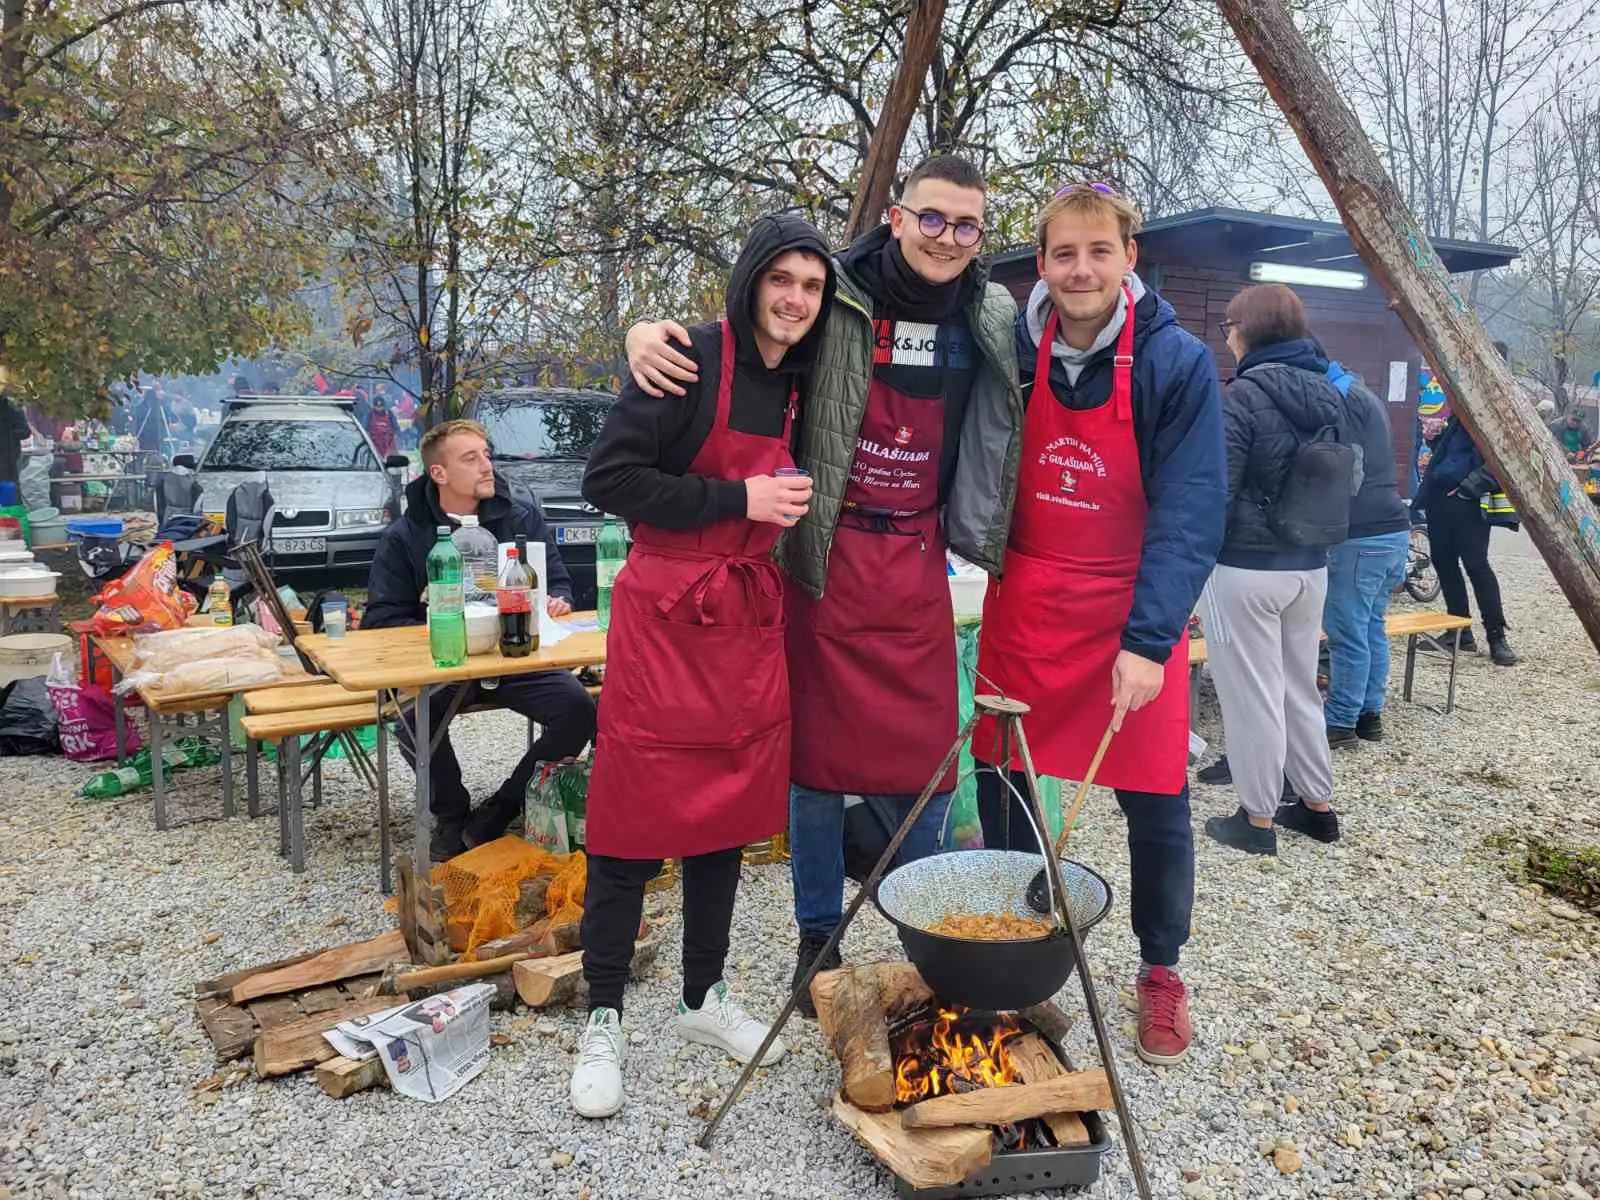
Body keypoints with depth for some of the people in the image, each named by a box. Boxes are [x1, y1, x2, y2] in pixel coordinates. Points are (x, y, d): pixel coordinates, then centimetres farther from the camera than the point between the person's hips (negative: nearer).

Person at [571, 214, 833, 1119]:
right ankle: (604, 1019, 16)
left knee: (730, 808, 12)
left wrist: (788, 503, 7)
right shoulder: (690, 361, -11)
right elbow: (608, 478, -15)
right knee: (638, 814, -1)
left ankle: (705, 996, 29)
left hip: (751, 620, 7)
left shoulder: (796, 383, 10)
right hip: (667, 615, -6)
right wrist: (737, 499, -17)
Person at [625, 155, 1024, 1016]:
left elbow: (1001, 434, 18)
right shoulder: (834, 300, -7)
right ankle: (818, 936, 27)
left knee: (924, 760, 9)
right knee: (818, 755, 7)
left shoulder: (993, 322, 4)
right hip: (824, 558, -3)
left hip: (917, 565, 3)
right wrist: (649, 336, -18)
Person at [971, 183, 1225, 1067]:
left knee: (1154, 800, 3)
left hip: (1132, 609, -3)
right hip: (1023, 601, 3)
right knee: (1001, 780, 9)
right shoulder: (1013, 349, -1)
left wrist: (1148, 642, -23)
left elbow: (1190, 514, -16)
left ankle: (1161, 971, 27)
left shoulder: (1177, 363, -11)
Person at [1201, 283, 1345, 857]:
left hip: (1245, 568, -8)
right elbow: (1344, 482, 16)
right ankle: (1318, 804, 29)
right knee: (1300, 686, 19)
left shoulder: (1244, 394, -15)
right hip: (1311, 566, 8)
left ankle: (1258, 819, 13)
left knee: (1251, 695, 3)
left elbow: (1214, 492, -17)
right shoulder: (1329, 394, 9)